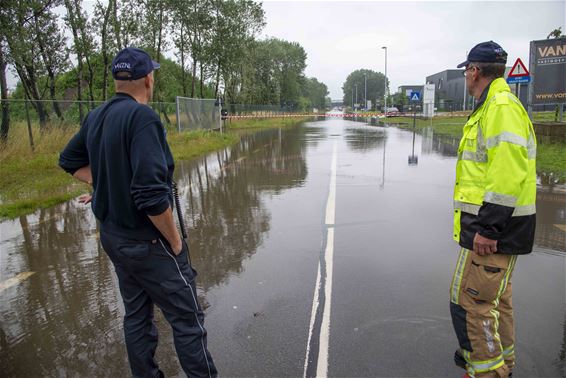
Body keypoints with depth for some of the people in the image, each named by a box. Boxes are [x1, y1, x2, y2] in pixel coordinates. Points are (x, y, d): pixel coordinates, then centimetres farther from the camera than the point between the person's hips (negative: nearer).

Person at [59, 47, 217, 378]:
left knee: (136, 316, 21)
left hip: (112, 236, 9)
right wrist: (175, 240, -15)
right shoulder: (142, 117, -21)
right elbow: (151, 194, -28)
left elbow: (70, 160, 21)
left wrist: (107, 183, 11)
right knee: (187, 320, 3)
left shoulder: (96, 117, 4)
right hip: (147, 242, -9)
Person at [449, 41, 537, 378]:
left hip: (494, 227, -11)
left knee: (470, 302, -4)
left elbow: (509, 173, -26)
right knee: (496, 297, 22)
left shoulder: (501, 106, -16)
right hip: (497, 225, 11)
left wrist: (488, 228, -25)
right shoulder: (492, 107, 17)